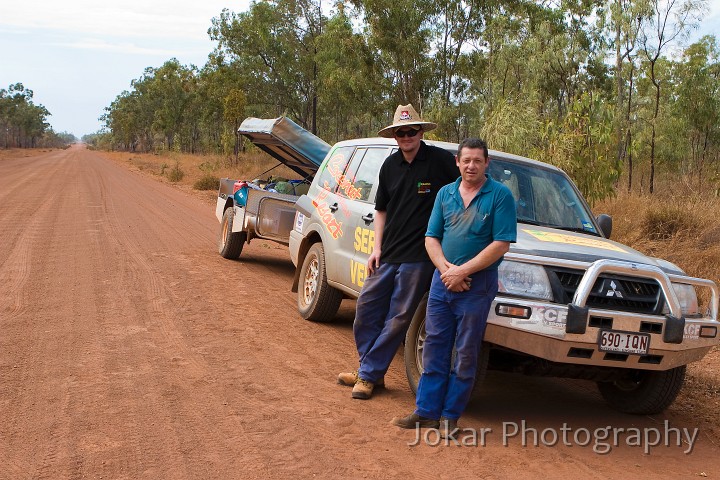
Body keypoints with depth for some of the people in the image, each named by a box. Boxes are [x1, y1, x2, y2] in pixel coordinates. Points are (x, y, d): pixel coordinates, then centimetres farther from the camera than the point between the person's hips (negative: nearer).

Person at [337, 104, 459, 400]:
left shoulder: (440, 160, -8)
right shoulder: (391, 166, 9)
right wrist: (377, 248, 8)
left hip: (419, 256, -6)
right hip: (388, 254, 6)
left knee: (398, 319, 0)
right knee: (366, 308, 7)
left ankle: (368, 374, 11)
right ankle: (372, 372, 22)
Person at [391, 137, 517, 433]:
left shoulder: (500, 195, -6)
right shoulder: (445, 194, 10)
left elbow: (501, 244, -12)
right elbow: (431, 238, 9)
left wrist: (462, 271, -15)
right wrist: (446, 269, -9)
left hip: (478, 284, -5)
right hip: (442, 281, 5)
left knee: (465, 353, 4)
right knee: (434, 346, 8)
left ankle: (450, 414, 14)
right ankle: (426, 411, 16)